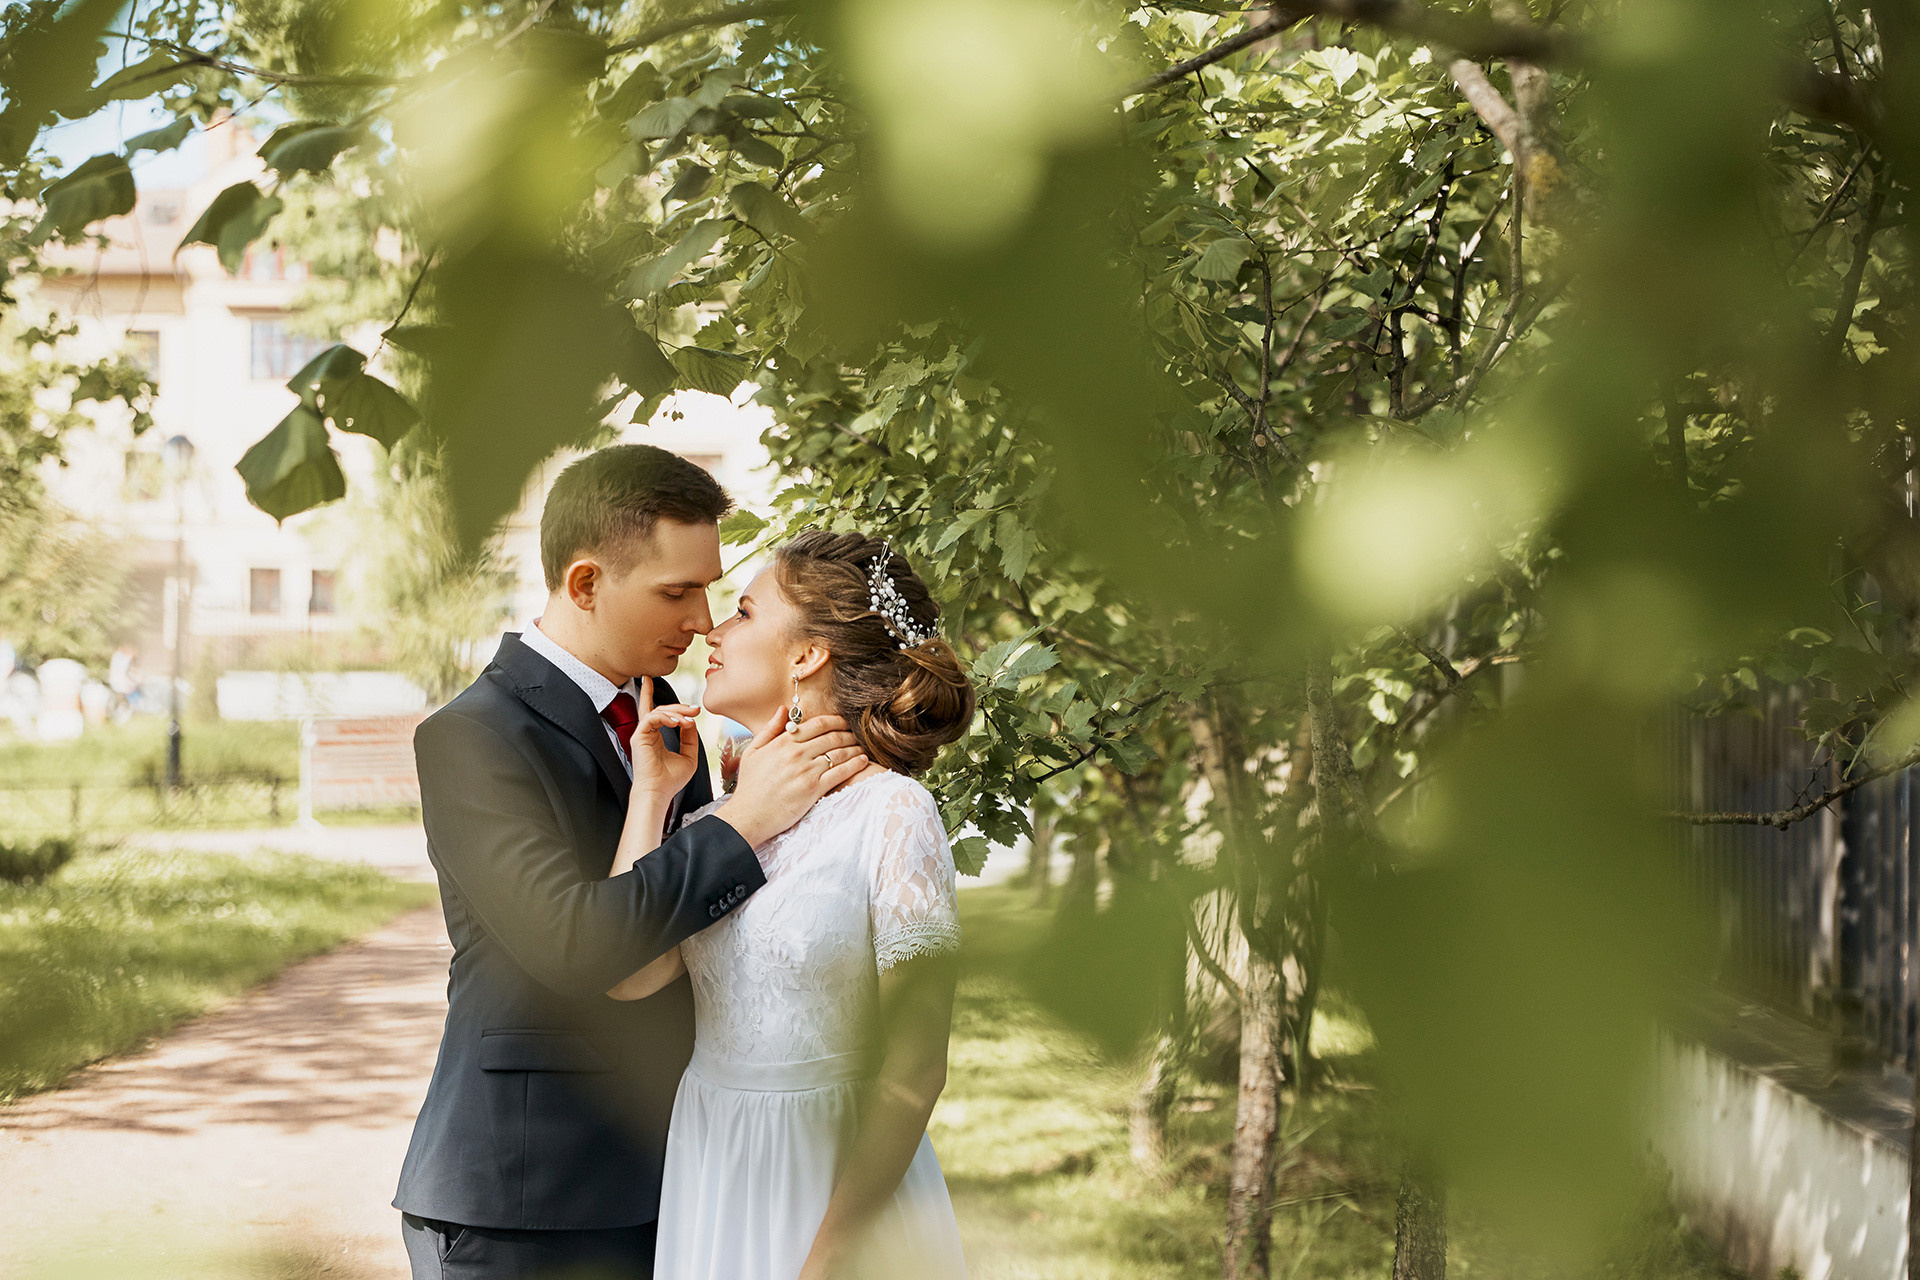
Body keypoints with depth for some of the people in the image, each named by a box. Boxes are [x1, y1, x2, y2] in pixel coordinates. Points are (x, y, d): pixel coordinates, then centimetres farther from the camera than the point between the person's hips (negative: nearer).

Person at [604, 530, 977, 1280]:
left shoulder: (891, 815, -11)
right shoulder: (720, 816, 7)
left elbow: (913, 1071, -13)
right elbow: (627, 974, -8)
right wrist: (653, 792, -2)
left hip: (837, 1179, -5)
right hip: (708, 1178, 6)